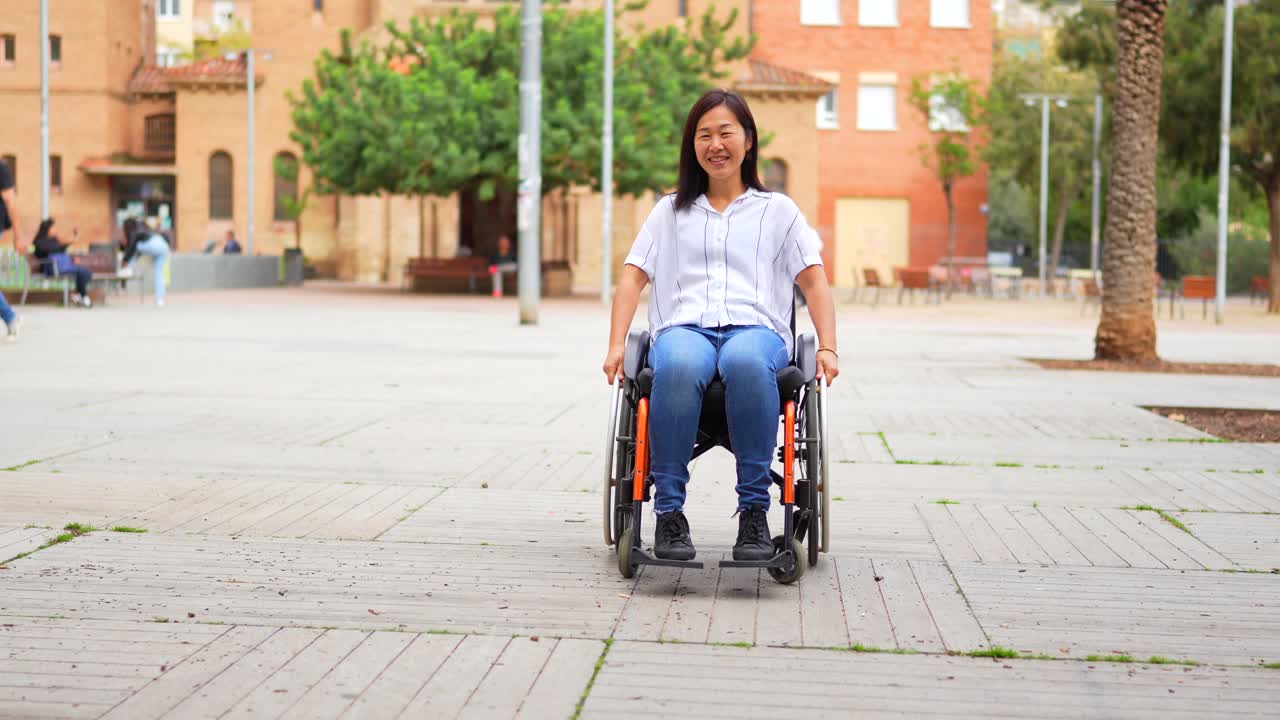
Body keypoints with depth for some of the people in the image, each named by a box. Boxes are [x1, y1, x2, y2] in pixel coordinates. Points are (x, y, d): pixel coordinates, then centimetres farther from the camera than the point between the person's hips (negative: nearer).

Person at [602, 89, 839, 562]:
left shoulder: (777, 210, 23)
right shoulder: (671, 210, 26)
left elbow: (814, 280, 14)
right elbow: (633, 277, 18)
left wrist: (828, 348, -1)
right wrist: (616, 345, 2)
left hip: (756, 329, -1)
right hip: (684, 327, 1)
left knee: (746, 362, -42)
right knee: (678, 366, -40)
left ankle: (754, 511, -36)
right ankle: (669, 510, -34)